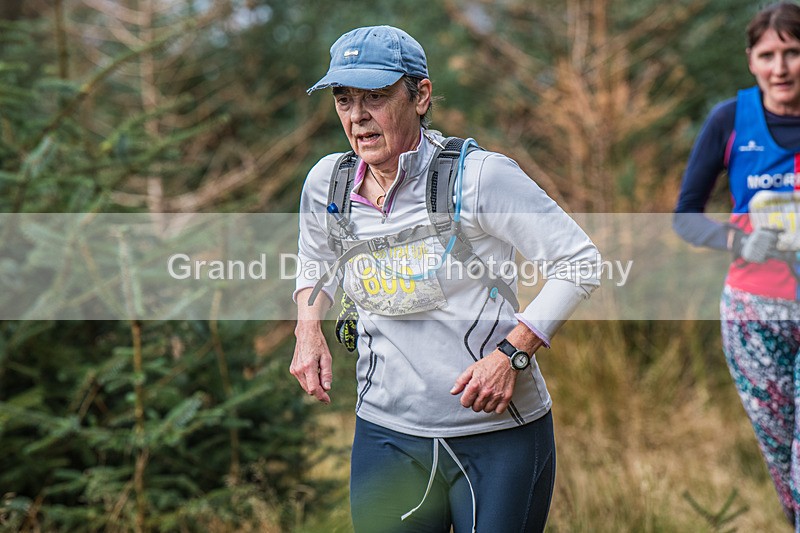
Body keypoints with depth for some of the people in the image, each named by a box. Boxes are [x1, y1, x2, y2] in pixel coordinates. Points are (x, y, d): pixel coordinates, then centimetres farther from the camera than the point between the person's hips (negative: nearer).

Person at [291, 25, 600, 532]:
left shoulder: (479, 176, -14)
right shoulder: (326, 183, 1)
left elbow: (580, 261, -10)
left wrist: (512, 353, -19)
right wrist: (309, 328, 3)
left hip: (501, 434, -4)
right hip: (386, 433, 4)